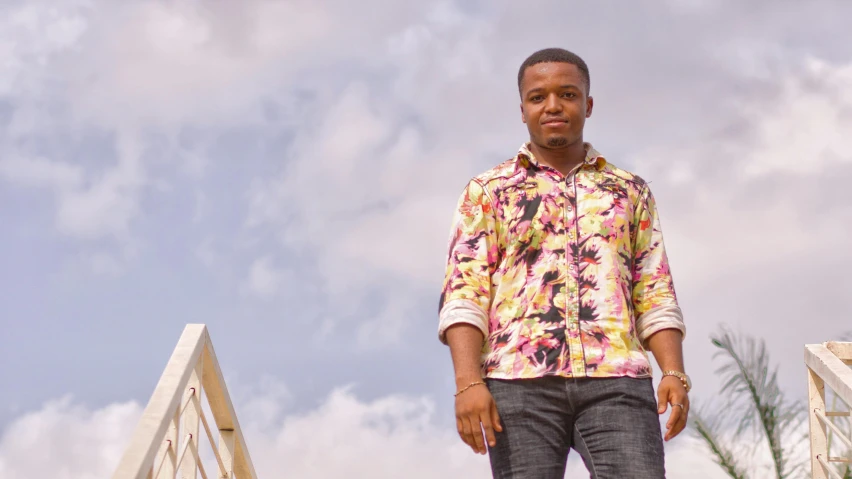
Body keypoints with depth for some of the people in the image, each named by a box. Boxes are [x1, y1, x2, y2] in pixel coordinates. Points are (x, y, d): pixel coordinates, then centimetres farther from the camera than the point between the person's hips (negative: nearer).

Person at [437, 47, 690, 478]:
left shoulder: (630, 191, 19)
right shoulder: (488, 192, 13)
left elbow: (655, 297, 14)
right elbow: (463, 296, 3)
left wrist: (674, 373, -2)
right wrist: (468, 383, -11)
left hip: (617, 379, 1)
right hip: (520, 379, -1)